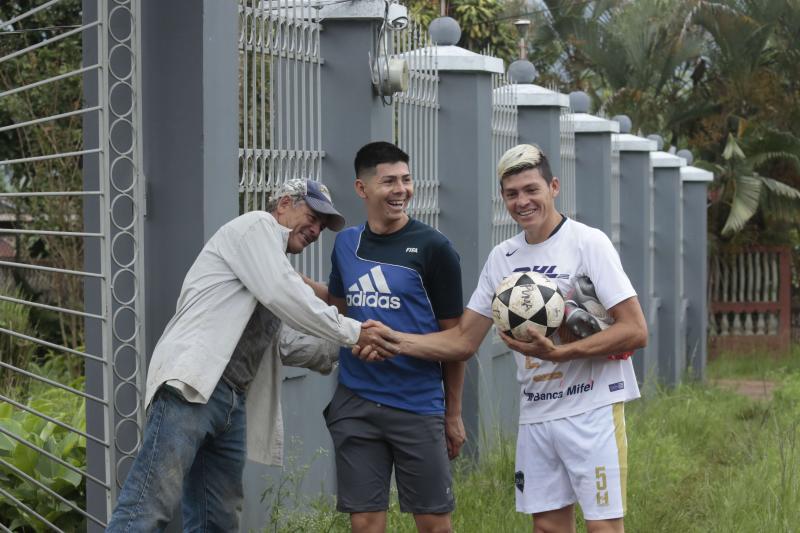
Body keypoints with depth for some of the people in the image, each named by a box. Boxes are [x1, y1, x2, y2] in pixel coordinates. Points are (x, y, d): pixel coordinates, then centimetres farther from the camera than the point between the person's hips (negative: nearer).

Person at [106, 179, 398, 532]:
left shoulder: (276, 265, 29)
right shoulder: (257, 226, 3)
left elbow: (288, 345, 25)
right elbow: (285, 297, -10)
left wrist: (346, 349, 15)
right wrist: (353, 333, -3)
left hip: (233, 402, 10)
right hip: (191, 385, -10)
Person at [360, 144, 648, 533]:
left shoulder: (588, 242, -9)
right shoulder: (502, 258, 10)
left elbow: (635, 331, -15)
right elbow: (463, 341, 12)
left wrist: (558, 352, -25)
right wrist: (392, 340, -3)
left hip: (592, 410, -6)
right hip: (535, 414, 6)